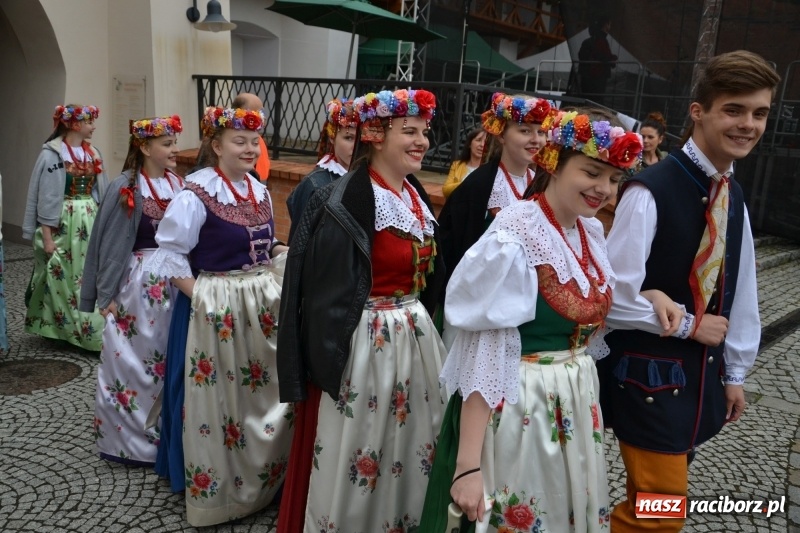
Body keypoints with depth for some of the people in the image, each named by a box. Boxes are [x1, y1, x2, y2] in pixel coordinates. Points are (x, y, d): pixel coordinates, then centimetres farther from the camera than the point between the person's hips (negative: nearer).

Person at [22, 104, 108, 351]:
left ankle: (90, 330, 15)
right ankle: (63, 328, 18)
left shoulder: (93, 153, 8)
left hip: (89, 222, 6)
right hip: (61, 224, -5)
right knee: (62, 279, 4)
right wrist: (46, 237, -14)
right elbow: (45, 197, -11)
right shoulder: (52, 154, -10)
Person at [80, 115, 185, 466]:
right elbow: (113, 245, -9)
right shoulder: (126, 189, -11)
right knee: (133, 360, 5)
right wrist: (106, 295, -8)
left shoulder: (178, 185, 4)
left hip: (175, 282, 5)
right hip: (138, 284, -5)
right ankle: (129, 438, 21)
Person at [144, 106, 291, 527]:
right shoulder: (197, 193, -15)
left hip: (263, 303, 7)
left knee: (263, 396, 17)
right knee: (217, 397, 6)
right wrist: (199, 295, -18)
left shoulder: (259, 191, 7)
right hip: (216, 306, -7)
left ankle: (262, 478, 37)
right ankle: (216, 489, 26)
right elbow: (170, 252, -13)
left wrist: (293, 253, 0)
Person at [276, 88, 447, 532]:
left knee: (410, 449, 19)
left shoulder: (417, 198, 7)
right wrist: (330, 366, -15)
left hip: (416, 339, 8)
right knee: (355, 456, 7)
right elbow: (327, 297, -17)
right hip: (364, 345, -8)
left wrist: (420, 323, 16)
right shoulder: (344, 206, -18)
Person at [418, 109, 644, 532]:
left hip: (577, 401, 8)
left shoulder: (592, 232, 3)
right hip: (518, 406, -7)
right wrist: (468, 465, -26)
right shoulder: (514, 238, -21)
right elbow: (483, 354, -24)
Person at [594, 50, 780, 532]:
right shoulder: (651, 192, -20)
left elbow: (740, 289, 11)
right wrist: (691, 324, -12)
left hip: (702, 374, 8)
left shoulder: (734, 197, 6)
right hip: (649, 375, -7)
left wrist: (735, 372, 13)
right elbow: (615, 298, -23)